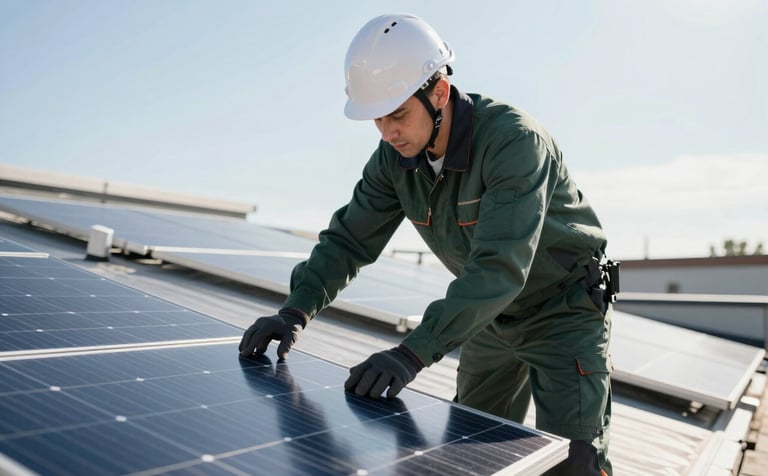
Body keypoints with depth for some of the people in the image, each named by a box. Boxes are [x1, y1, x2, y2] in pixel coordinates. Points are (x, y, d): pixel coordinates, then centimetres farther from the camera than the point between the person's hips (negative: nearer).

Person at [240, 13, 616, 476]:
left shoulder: (514, 140, -32)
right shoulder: (395, 159, -11)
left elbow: (500, 265, -41)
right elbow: (349, 238, -6)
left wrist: (415, 352, -48)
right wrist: (297, 310, -20)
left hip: (566, 312, -6)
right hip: (495, 316, 6)